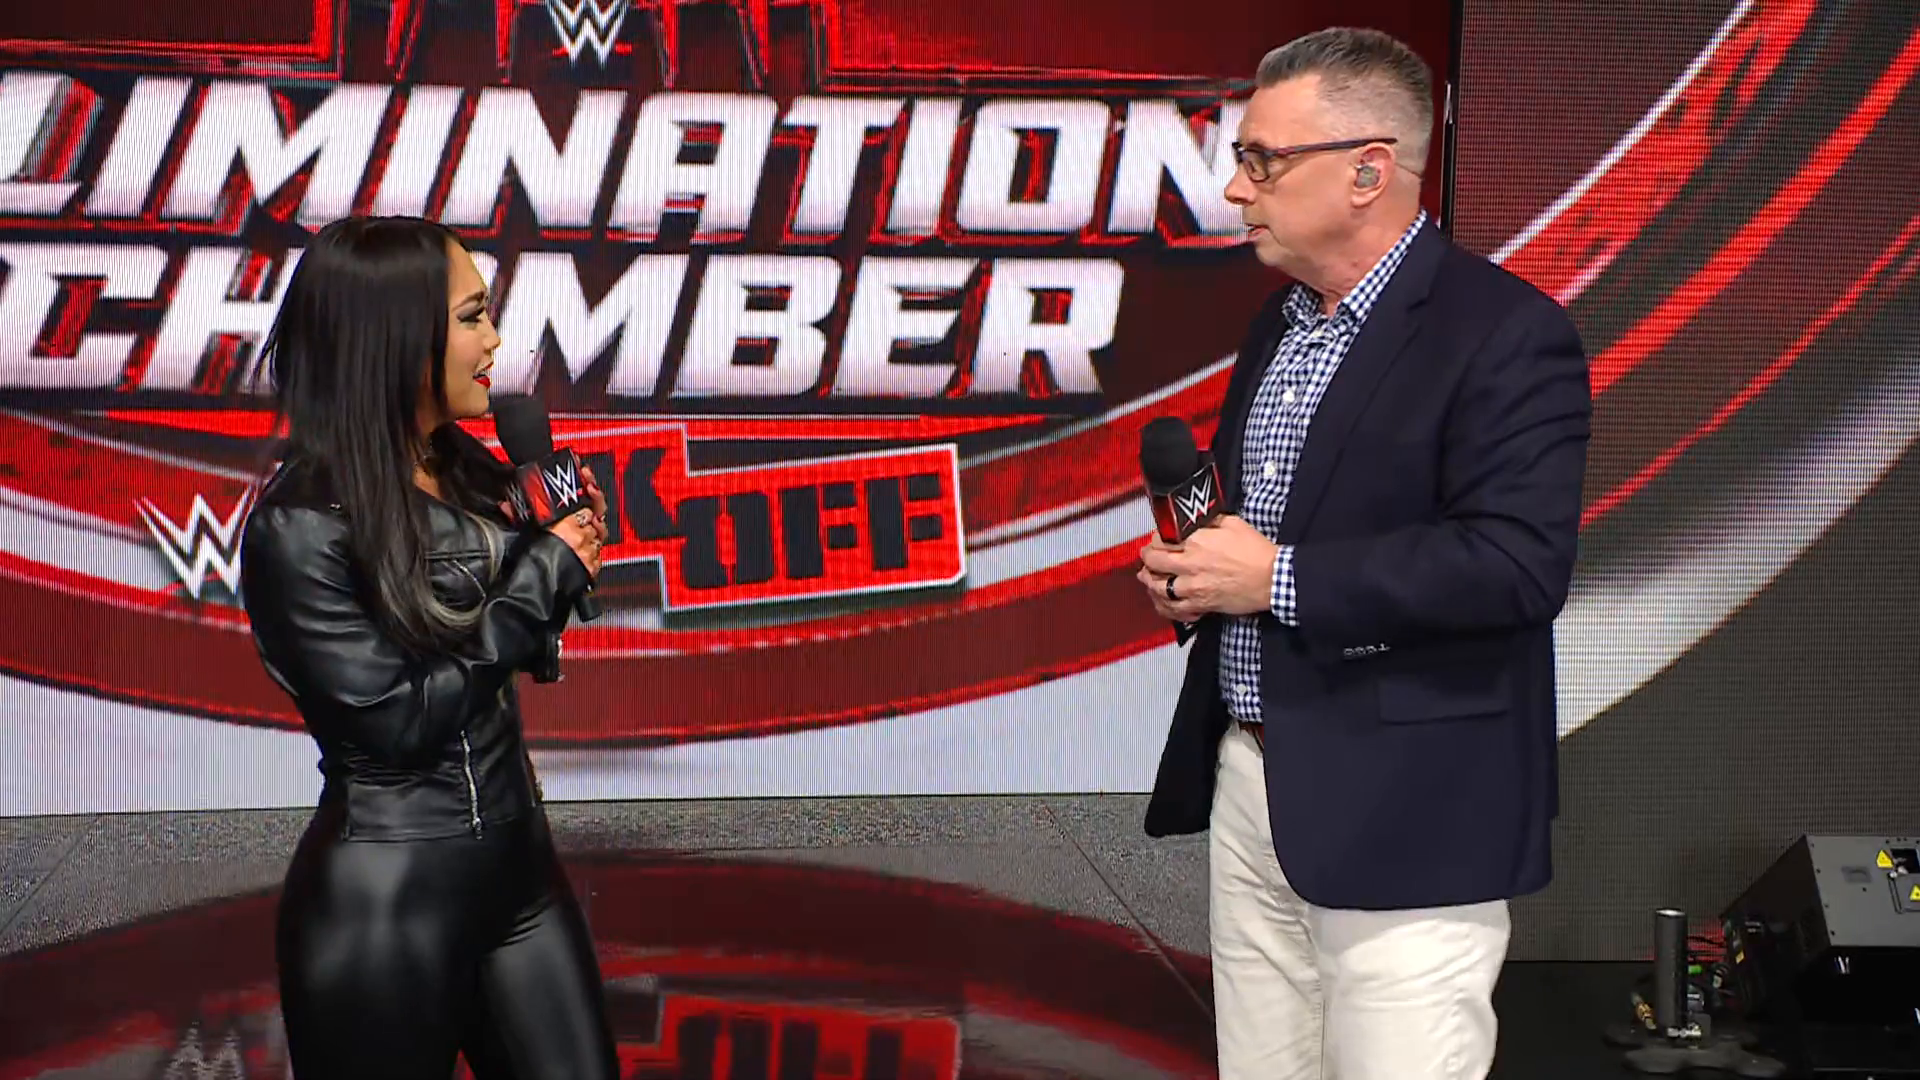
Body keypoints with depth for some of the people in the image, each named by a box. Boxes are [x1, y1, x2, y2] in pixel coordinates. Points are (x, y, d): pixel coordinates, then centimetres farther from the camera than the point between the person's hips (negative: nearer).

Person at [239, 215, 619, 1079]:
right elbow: (396, 719, -19)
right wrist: (546, 572, -13)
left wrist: (569, 545, -3)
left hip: (518, 857, 7)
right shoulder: (301, 528, -17)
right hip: (386, 897, -7)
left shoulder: (467, 475, 5)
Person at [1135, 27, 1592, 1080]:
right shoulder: (1278, 321, 14)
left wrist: (1280, 578, -19)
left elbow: (1519, 563, -23)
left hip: (1405, 819, -8)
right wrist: (1189, 571, 5)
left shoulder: (1504, 332, -13)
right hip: (1250, 783, 8)